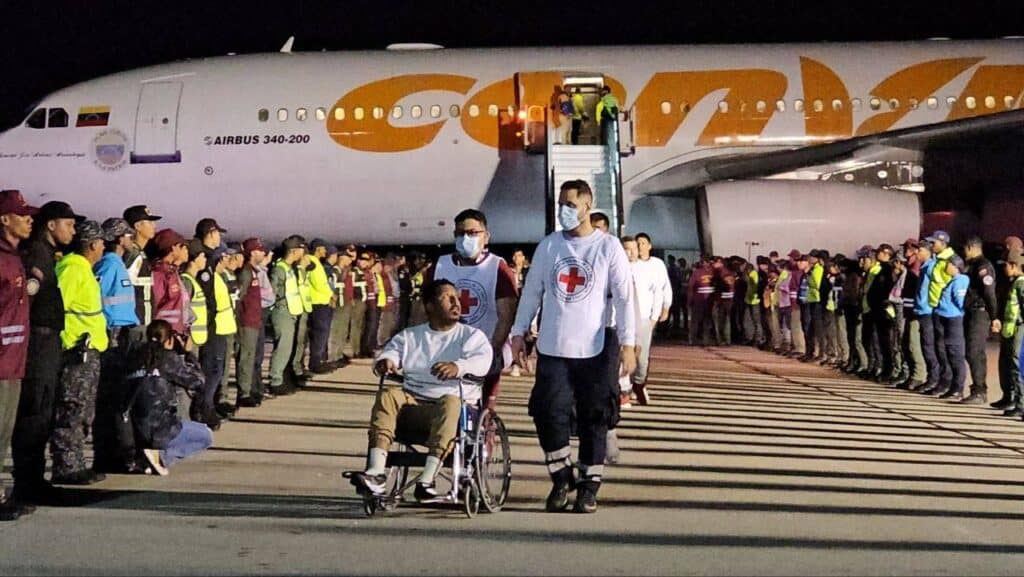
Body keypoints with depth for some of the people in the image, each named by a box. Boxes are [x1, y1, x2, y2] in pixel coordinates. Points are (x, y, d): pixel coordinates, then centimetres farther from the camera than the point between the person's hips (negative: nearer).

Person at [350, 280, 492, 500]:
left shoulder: (472, 335, 11)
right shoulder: (410, 336, 21)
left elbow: (482, 360, -9)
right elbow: (391, 351, 6)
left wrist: (458, 367, -31)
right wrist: (385, 362, -20)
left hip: (457, 406, -2)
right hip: (414, 403, 3)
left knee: (450, 402, -36)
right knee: (387, 394, -25)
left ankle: (428, 478, -42)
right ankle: (376, 472, -34)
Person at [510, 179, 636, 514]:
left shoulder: (608, 247, -1)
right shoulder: (548, 246, 7)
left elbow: (624, 298, -5)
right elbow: (532, 292, 13)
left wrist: (628, 343, -12)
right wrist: (518, 332, 10)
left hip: (595, 349, -2)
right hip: (552, 348, 2)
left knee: (593, 419, 4)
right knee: (548, 414, -2)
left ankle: (589, 486, 18)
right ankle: (561, 478, 18)